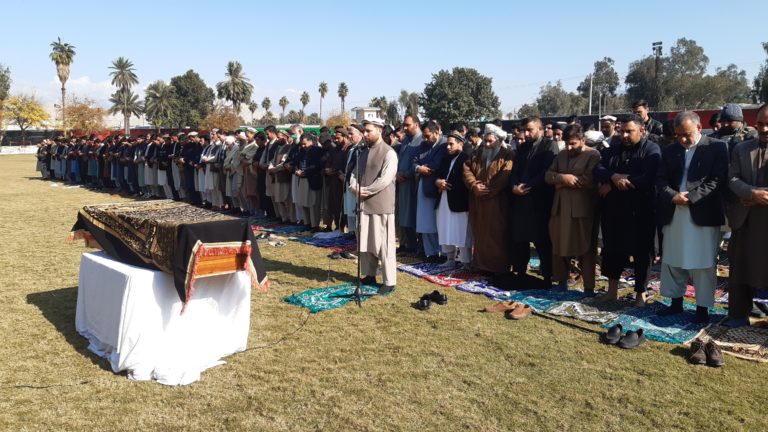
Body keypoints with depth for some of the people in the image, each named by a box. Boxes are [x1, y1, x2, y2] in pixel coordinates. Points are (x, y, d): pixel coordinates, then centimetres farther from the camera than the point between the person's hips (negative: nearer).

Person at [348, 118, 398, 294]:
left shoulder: (389, 153, -9)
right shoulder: (363, 151, 15)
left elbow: (385, 179, -18)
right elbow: (354, 172, 14)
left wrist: (365, 191, -15)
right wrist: (354, 187, -7)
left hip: (381, 205, -7)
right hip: (363, 203, 8)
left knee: (383, 244, -3)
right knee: (364, 242, 13)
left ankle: (389, 281, 5)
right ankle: (370, 275, 27)